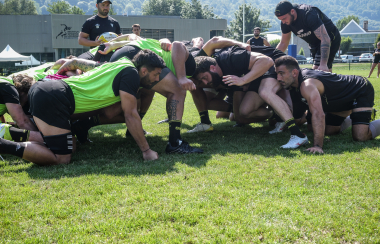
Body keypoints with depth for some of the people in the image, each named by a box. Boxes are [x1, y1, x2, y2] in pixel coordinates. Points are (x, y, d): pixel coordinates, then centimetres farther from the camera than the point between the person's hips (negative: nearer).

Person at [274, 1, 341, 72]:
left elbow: (325, 39, -36)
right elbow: (283, 43, 4)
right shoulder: (285, 22, -9)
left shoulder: (309, 14, -31)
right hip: (315, 44, 8)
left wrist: (323, 64, -44)